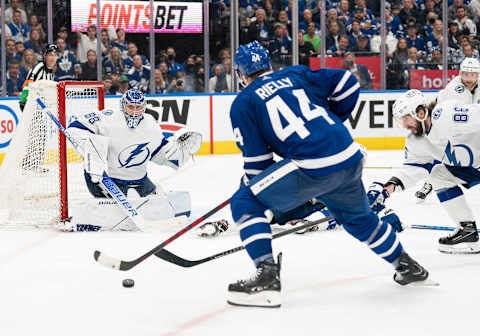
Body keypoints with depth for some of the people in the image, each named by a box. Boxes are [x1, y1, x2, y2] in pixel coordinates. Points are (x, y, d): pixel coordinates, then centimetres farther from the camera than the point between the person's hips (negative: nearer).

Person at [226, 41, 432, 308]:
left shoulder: (242, 104, 8)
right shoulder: (295, 74, 21)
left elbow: (257, 160, 5)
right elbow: (348, 83, 20)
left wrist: (248, 185, 21)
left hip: (312, 168, -6)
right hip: (350, 158, 6)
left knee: (245, 203, 4)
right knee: (358, 217, 32)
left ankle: (267, 275, -7)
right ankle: (407, 266, 46)